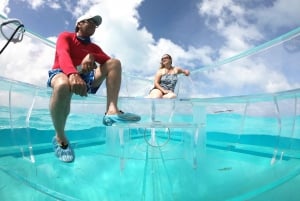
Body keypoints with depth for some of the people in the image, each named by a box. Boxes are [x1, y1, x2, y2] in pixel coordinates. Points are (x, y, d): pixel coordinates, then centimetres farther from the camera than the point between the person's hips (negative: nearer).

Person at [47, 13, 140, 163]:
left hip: (85, 77, 5)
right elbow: (63, 54, -15)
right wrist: (73, 74, -38)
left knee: (115, 63, -11)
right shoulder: (65, 36, 9)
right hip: (62, 73, -5)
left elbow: (109, 61, 3)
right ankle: (60, 137, -21)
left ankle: (111, 111, -34)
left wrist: (92, 56, -19)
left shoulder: (94, 47, 23)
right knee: (63, 86, -43)